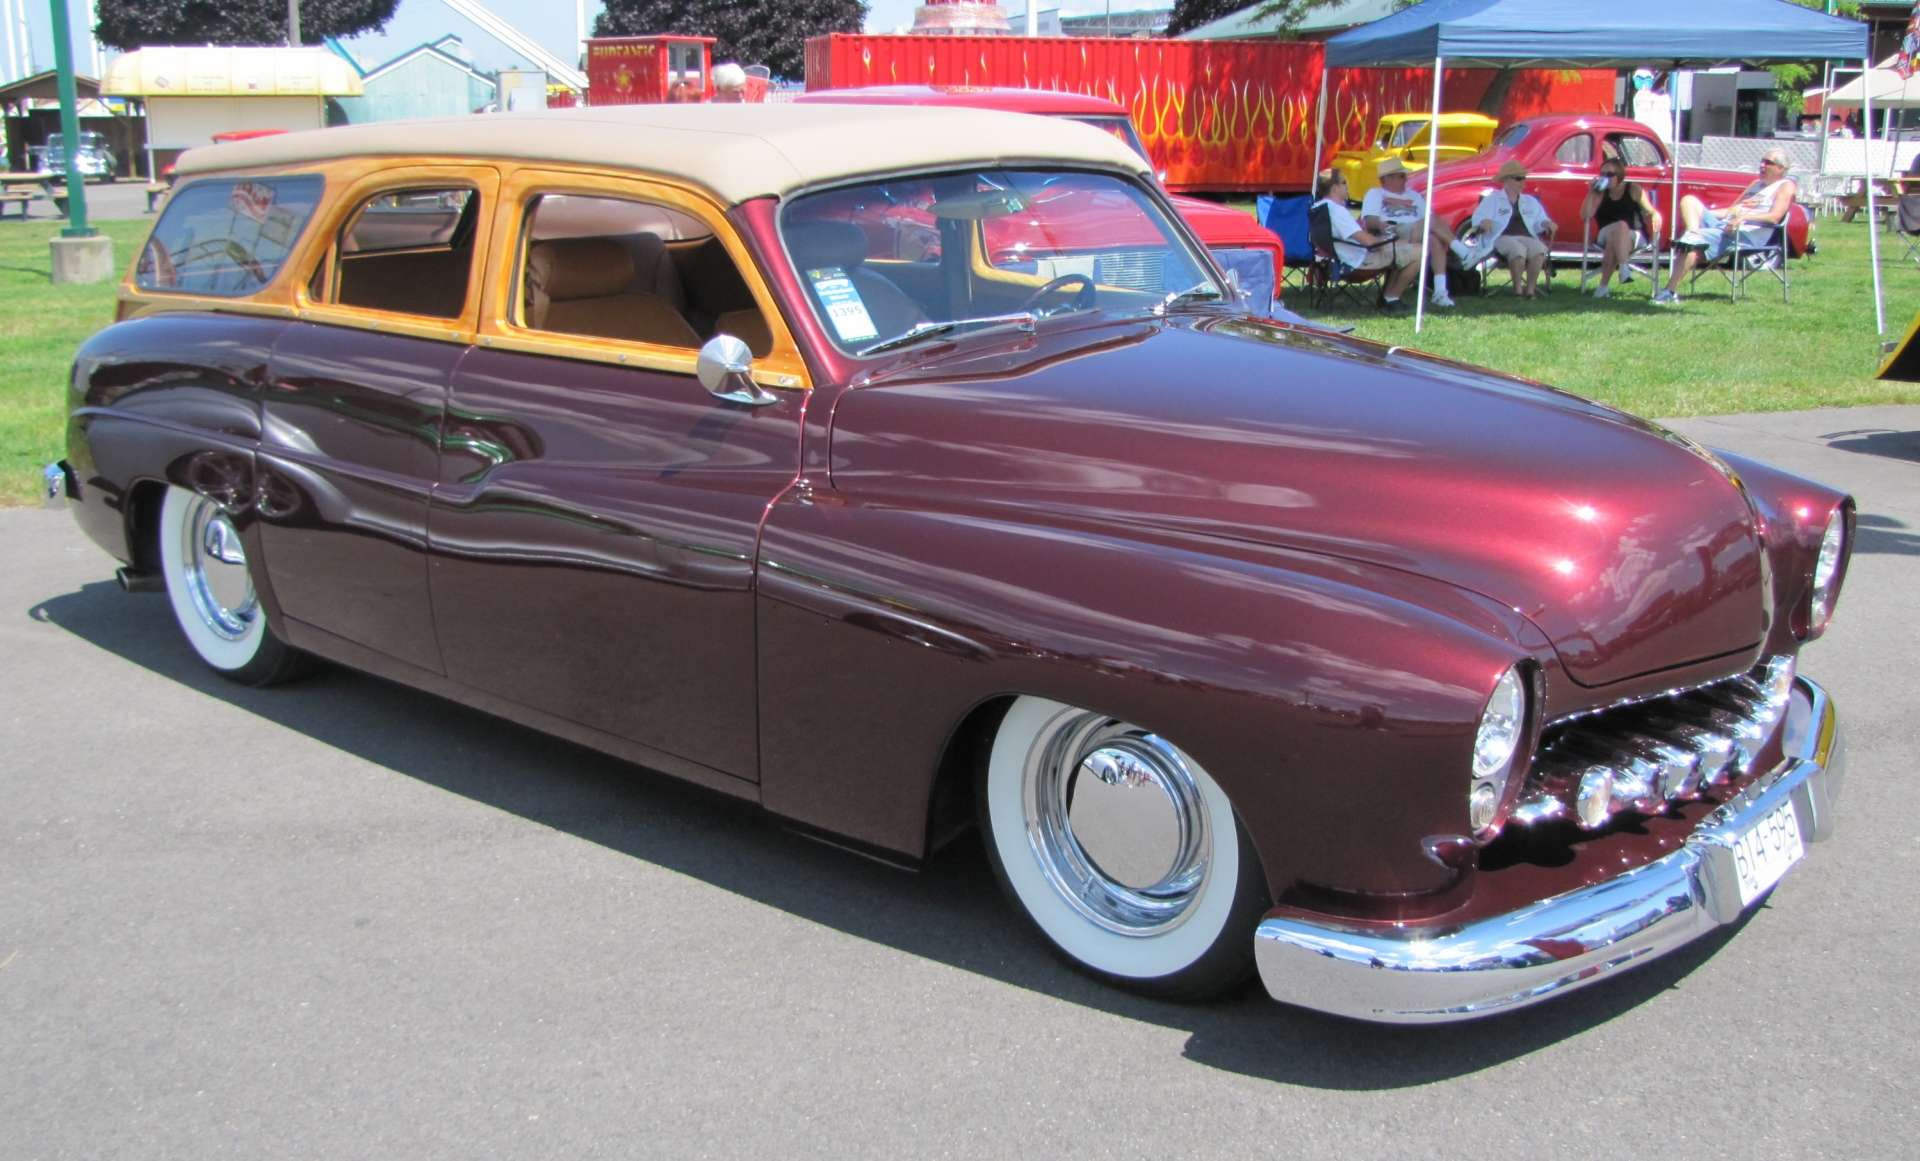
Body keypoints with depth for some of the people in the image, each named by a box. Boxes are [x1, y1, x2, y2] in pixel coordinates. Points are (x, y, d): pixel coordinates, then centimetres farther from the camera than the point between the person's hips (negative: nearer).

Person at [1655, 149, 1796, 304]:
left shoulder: (1786, 186, 5)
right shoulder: (1756, 183, 29)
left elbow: (1775, 217, -11)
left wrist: (1745, 216, -25)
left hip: (1748, 233, -9)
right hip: (1724, 224, 9)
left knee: (1692, 245, -28)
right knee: (1689, 200, -5)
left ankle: (1670, 292, -30)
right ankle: (1694, 236, -31)